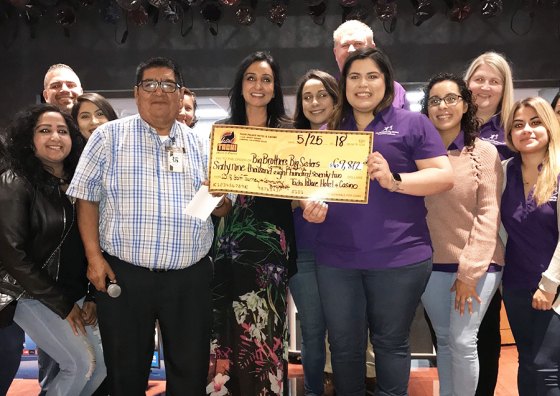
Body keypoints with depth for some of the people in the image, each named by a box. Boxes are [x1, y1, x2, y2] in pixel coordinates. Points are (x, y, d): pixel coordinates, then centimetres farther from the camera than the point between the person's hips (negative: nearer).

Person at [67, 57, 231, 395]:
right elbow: (87, 199, 2)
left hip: (190, 277, 2)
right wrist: (94, 256, -6)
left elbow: (224, 207, 12)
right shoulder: (109, 136, 3)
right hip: (123, 275, -2)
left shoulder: (200, 145, 10)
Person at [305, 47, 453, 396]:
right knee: (344, 345, 13)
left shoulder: (412, 124, 2)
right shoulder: (331, 131, 14)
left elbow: (444, 176, -5)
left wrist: (394, 180, -20)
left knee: (391, 343, 10)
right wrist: (312, 205, -5)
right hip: (336, 258, 4)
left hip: (398, 257, -3)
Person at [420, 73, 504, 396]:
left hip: (477, 265, -3)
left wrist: (470, 271, -13)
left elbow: (488, 215, -9)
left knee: (463, 341, -6)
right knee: (444, 340, 12)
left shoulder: (485, 152, -4)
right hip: (431, 263, 3)